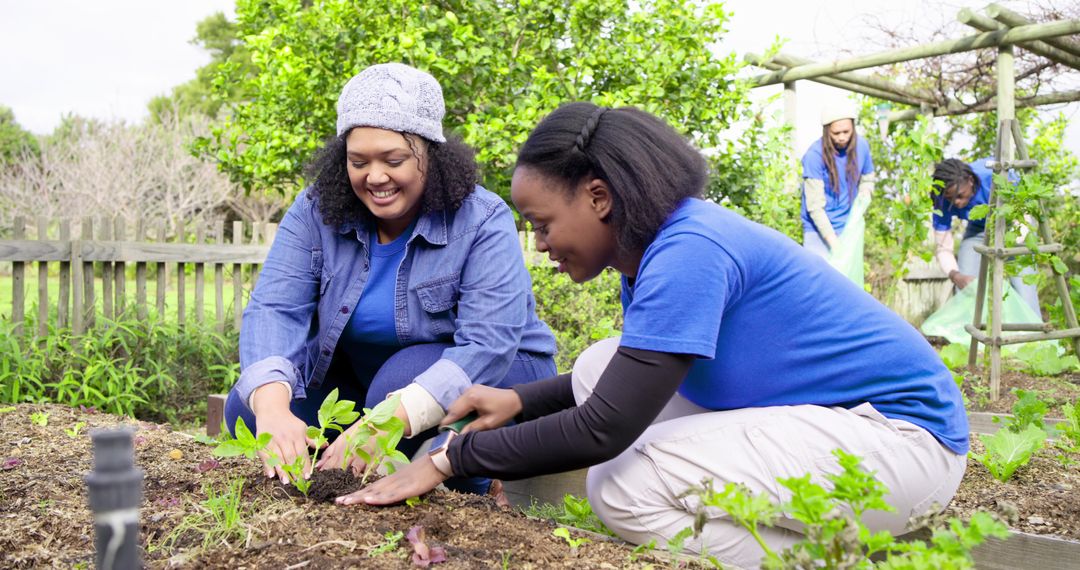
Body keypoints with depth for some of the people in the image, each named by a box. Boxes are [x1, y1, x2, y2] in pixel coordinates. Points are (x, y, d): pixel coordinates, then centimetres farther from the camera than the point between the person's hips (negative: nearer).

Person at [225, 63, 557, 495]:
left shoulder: (483, 221, -22)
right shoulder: (316, 211, -10)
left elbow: (488, 344, -33)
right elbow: (274, 309, -21)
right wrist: (272, 405, -42)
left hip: (490, 377, -4)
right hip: (360, 377, 5)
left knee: (404, 377, -36)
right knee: (247, 408, -15)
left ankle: (467, 492, -8)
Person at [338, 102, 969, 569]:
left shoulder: (689, 251, -25)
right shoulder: (652, 248, 4)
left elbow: (604, 430, -27)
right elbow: (621, 382, 17)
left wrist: (450, 458, -18)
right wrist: (520, 399, 3)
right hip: (810, 413, 10)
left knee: (624, 487, -22)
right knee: (601, 366, 4)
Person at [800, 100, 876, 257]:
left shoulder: (861, 146, -4)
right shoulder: (814, 155, -20)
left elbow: (867, 180, 13)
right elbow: (815, 205, -21)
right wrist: (833, 241, -25)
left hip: (848, 227, 5)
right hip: (819, 230, -5)